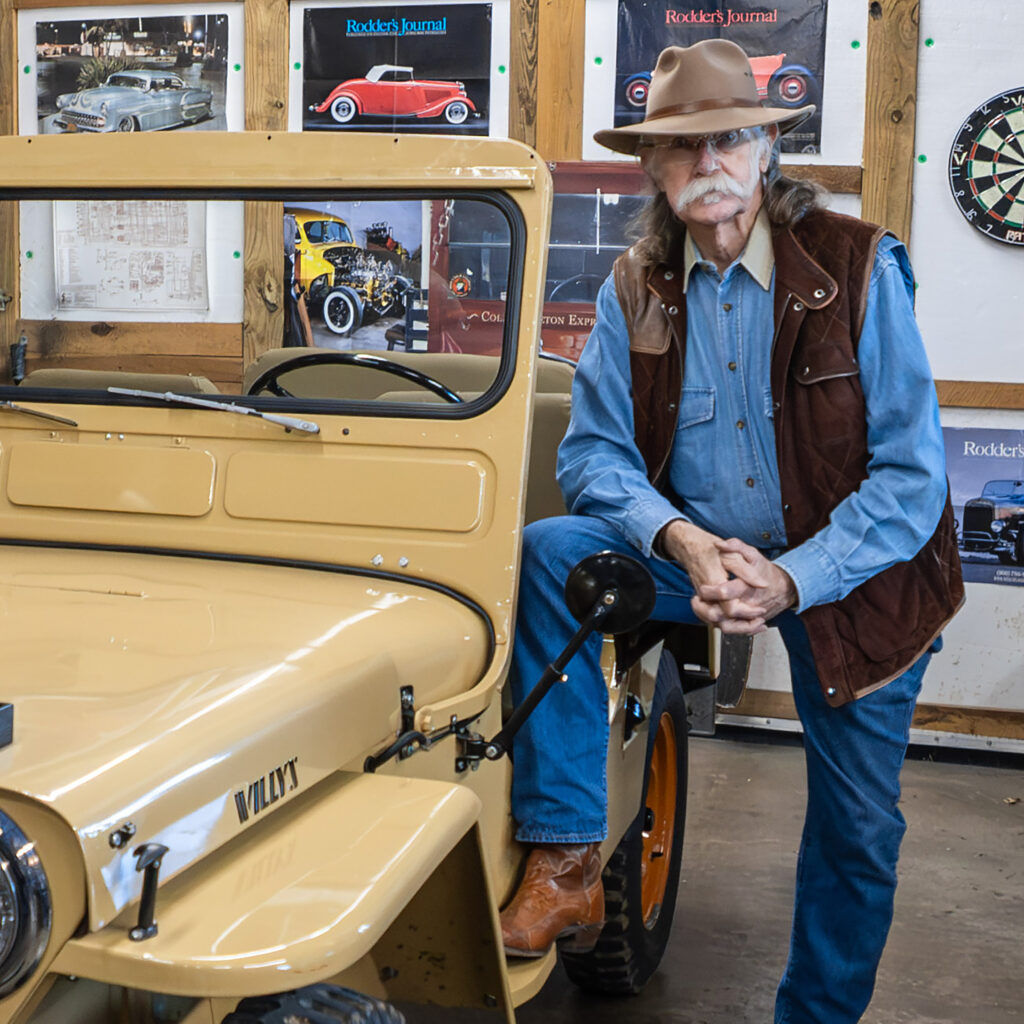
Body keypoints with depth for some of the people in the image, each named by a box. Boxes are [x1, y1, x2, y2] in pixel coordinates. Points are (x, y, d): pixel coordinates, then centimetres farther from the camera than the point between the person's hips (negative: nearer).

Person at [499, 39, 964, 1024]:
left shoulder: (858, 267, -16)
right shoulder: (635, 290, -7)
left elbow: (911, 475, -18)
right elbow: (594, 452, -8)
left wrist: (790, 581, -28)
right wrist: (682, 541, -27)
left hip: (849, 572, -1)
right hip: (701, 551, 2)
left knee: (856, 831, 6)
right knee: (550, 553, -24)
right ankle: (565, 864, -18)